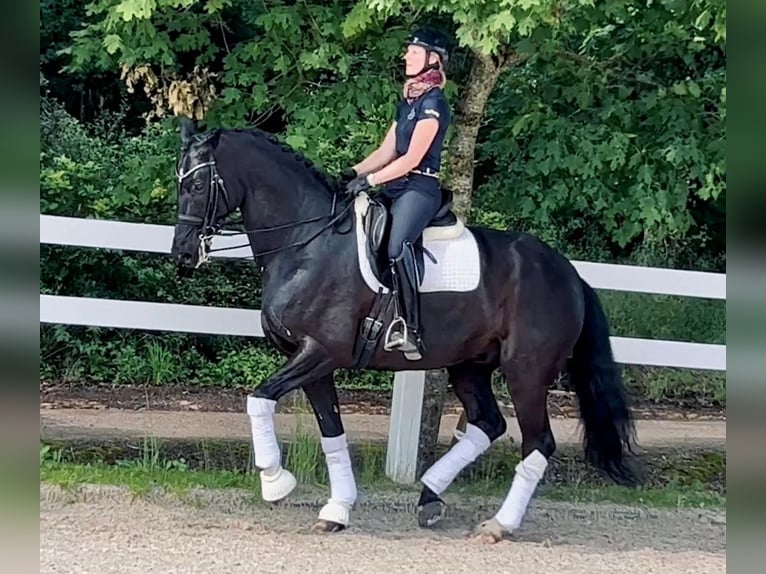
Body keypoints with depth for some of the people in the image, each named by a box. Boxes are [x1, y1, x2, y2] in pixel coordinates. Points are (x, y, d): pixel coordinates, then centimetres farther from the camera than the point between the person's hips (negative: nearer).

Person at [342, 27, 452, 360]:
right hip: (396, 187, 10)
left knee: (397, 246, -31)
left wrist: (370, 181, -17)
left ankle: (410, 329, -34)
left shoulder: (433, 103, -8)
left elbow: (412, 158, -15)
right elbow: (386, 151, 18)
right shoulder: (408, 101, 19)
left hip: (419, 188, -10)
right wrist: (354, 173, 5)